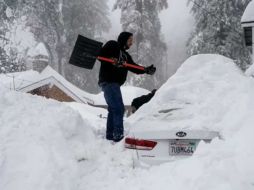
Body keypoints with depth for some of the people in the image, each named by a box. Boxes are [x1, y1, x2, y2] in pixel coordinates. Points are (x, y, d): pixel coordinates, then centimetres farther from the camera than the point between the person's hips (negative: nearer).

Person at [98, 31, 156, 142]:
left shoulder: (125, 55, 22)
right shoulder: (112, 45, 0)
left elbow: (134, 68, 14)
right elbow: (100, 54, -12)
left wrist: (146, 70, -1)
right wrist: (112, 60, -24)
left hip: (114, 83, 10)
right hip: (108, 82, -10)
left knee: (113, 109, 15)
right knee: (118, 108, -15)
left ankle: (110, 135, 24)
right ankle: (118, 135, -17)